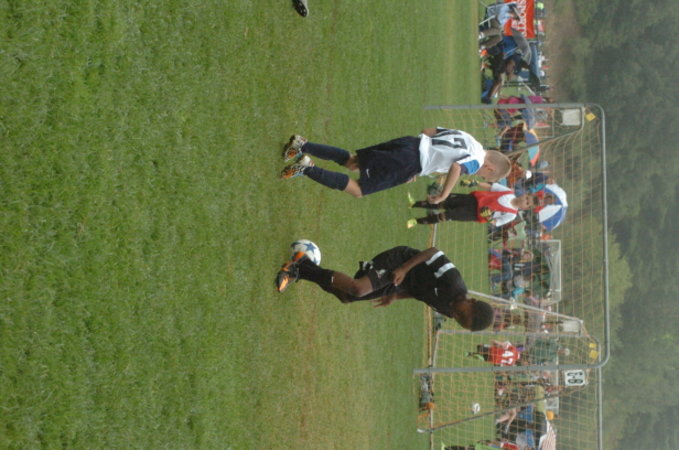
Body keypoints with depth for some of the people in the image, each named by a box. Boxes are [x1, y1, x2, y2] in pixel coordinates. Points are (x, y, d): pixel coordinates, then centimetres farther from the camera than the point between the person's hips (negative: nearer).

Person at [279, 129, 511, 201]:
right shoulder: (475, 160, -4)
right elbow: (456, 167, -25)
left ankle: (303, 146, -1)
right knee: (358, 190, -6)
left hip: (409, 141, 8)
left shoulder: (467, 139, 22)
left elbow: (428, 131, 26)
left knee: (351, 161, 14)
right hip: (408, 161, -8)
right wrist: (443, 195, -11)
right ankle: (308, 169, -21)